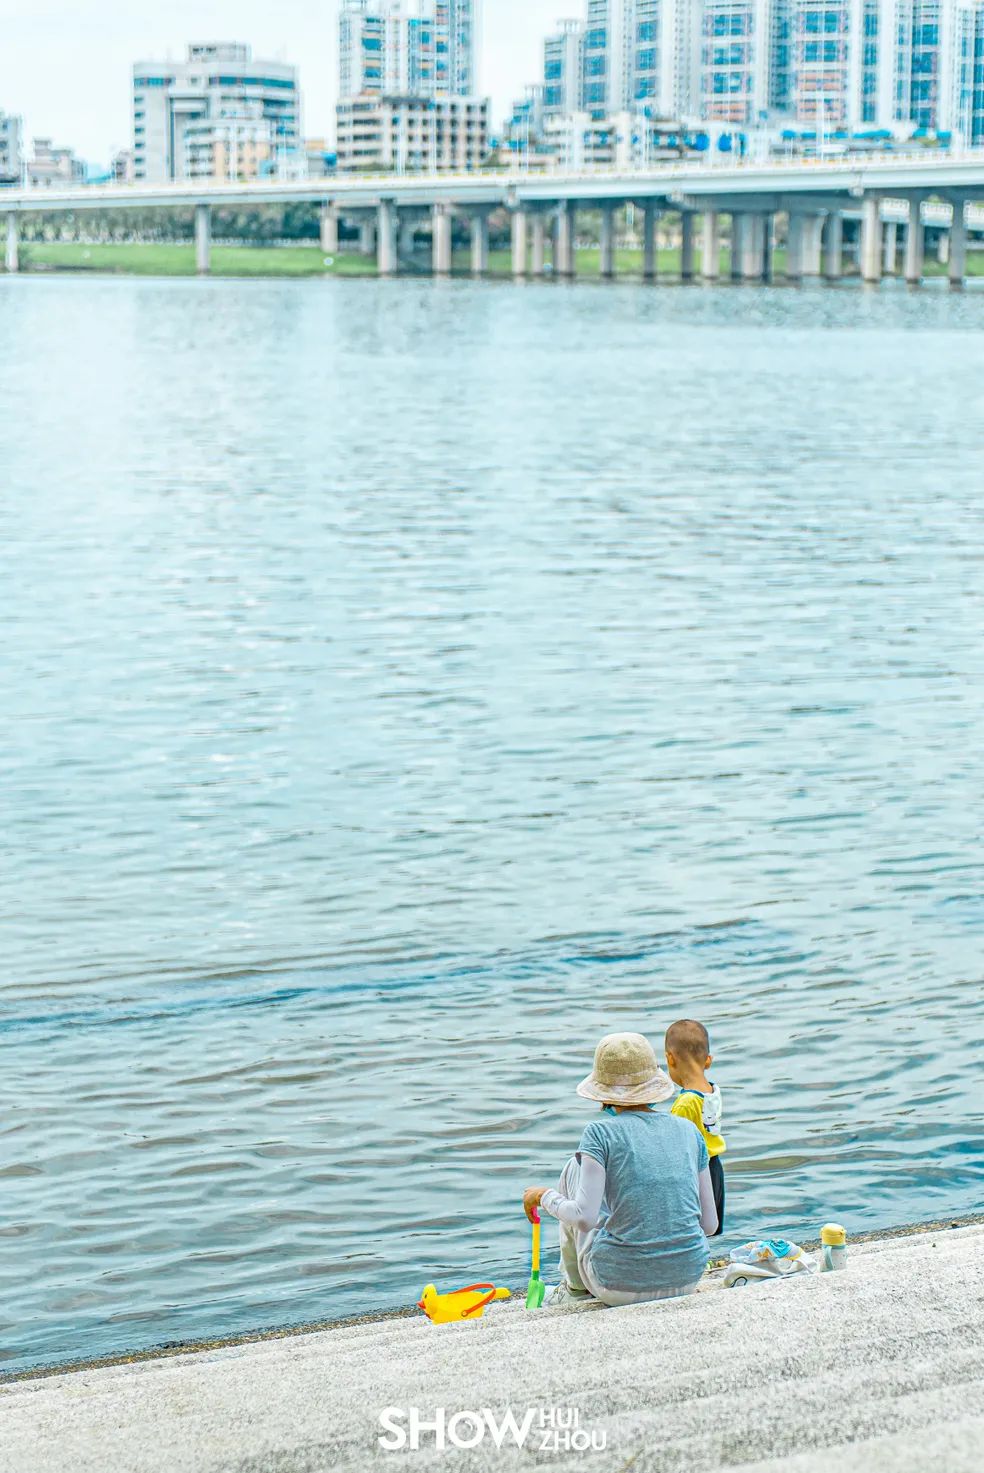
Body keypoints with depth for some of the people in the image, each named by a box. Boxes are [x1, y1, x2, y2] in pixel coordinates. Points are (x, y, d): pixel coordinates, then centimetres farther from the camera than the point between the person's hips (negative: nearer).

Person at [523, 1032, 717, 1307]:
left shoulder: (601, 1132, -9)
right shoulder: (688, 1130, 4)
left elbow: (584, 1217, -18)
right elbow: (709, 1223, 5)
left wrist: (544, 1196, 1)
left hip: (622, 1287, -4)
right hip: (686, 1280, 4)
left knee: (574, 1169, 18)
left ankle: (576, 1289, 35)